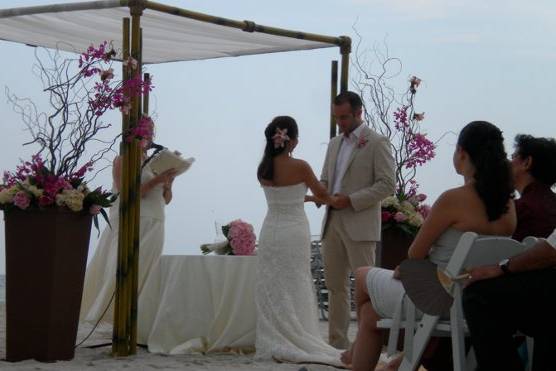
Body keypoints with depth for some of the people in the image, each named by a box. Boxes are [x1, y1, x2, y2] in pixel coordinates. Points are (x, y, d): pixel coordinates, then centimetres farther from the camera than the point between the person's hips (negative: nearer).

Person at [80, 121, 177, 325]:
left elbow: (166, 200, 19)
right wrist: (156, 181, -18)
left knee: (143, 275, 3)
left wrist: (168, 184, -2)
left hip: (153, 229, 6)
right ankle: (99, 319, -5)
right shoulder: (122, 161, -2)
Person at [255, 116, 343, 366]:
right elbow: (321, 193, 3)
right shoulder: (300, 167, -12)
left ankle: (272, 345, 8)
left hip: (270, 231, 5)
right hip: (294, 232, -4)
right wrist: (335, 201, 24)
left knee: (271, 290, 8)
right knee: (294, 289, 1)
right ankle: (294, 344, 0)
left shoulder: (263, 170, 2)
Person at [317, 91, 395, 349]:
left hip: (360, 224, -7)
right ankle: (337, 341, 14)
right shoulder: (334, 144, 18)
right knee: (335, 284, 8)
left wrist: (351, 200, -16)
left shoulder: (377, 143, -3)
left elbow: (387, 184, -10)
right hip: (332, 222, 7)